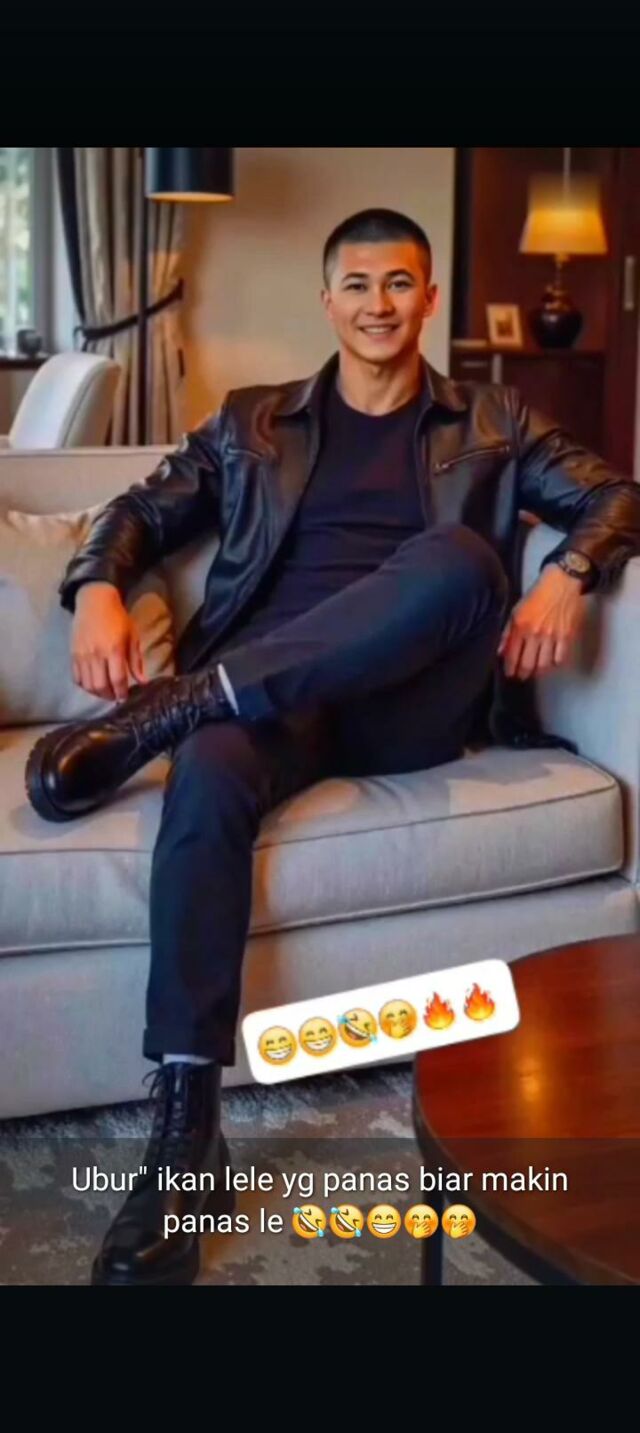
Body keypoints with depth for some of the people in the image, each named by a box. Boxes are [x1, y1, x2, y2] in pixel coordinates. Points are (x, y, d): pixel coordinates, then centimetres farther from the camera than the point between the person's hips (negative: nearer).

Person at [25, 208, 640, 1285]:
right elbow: (143, 510, 18)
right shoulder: (252, 425, 23)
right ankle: (185, 1138, -34)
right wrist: (98, 589, -5)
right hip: (275, 695, 1)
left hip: (412, 704, 0)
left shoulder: (491, 423, 21)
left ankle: (164, 709, -31)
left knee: (457, 553, -33)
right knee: (208, 777, -36)